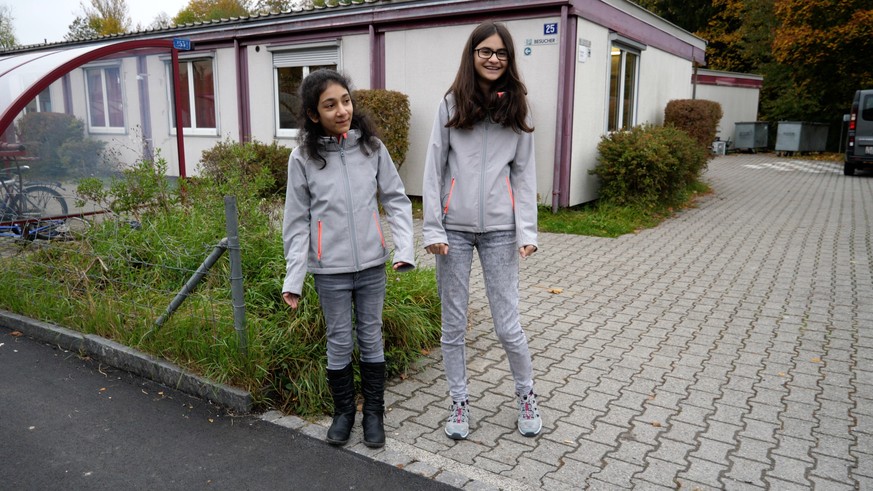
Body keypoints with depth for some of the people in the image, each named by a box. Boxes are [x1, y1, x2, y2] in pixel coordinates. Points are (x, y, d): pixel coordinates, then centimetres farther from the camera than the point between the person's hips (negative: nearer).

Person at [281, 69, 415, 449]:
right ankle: (343, 411, 32)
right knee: (339, 342, 11)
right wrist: (293, 278, -6)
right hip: (330, 269, -1)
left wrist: (405, 248, -13)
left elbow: (396, 199, 1)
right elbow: (297, 222, -3)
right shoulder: (303, 157, -6)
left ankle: (373, 412, 30)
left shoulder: (372, 147, -3)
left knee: (371, 339, 13)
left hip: (372, 264, 1)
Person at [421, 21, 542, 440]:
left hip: (499, 230, 0)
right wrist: (432, 228, -6)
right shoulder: (452, 104, 3)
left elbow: (524, 173, 5)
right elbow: (434, 168, 1)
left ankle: (526, 396, 28)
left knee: (507, 325, 3)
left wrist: (527, 230, -4)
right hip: (455, 228, 0)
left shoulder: (516, 107, 6)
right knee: (453, 324, 8)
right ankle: (459, 402, 26)